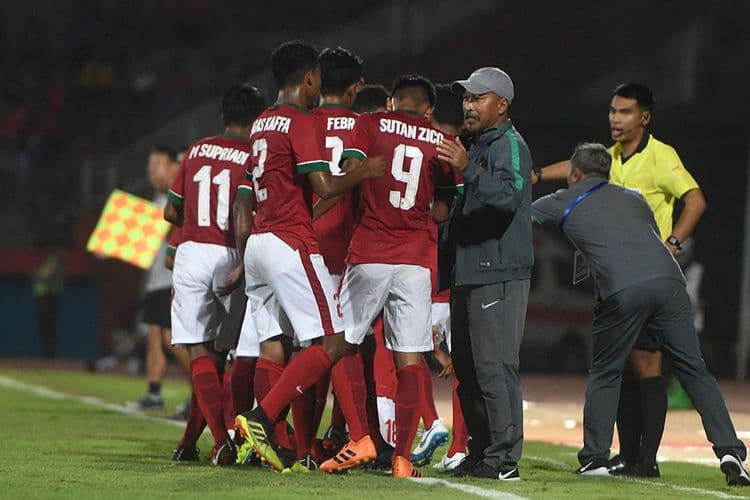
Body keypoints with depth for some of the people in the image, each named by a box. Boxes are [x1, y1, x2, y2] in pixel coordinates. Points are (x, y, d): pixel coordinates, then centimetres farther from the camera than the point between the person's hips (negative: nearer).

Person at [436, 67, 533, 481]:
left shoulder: (509, 144, -9)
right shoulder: (480, 147, 22)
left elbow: (508, 197, -27)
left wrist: (468, 169, -36)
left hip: (499, 274, -10)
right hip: (469, 273, 10)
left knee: (494, 366, -12)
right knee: (467, 367, 13)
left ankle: (504, 459, -13)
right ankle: (482, 451, 19)